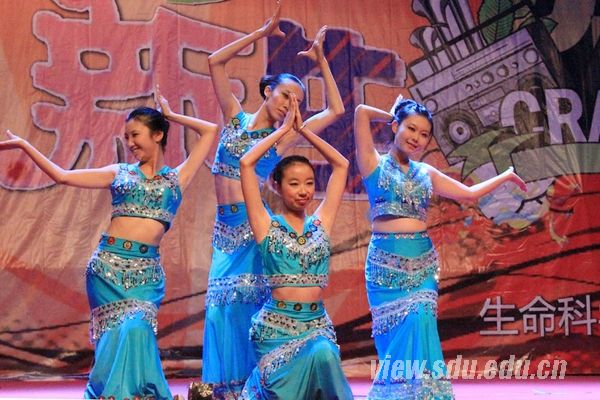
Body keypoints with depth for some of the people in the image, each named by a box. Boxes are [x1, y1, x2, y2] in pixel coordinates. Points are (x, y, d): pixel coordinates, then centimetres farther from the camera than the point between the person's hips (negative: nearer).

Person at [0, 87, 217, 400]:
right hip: (108, 265, 1)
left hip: (146, 271, -1)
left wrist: (170, 115, 24)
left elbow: (210, 131, 16)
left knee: (136, 329, -20)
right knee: (118, 334, -8)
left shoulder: (177, 178, 13)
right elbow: (62, 176, 10)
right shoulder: (119, 173, 14)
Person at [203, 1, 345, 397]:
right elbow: (216, 61, 3)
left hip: (254, 225, -2)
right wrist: (261, 34, 0)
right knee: (224, 305, 1)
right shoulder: (236, 118, 9)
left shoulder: (284, 136, 5)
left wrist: (321, 60, 7)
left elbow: (336, 110, 5)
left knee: (247, 303, -5)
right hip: (226, 227, 2)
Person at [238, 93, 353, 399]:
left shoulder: (320, 223, 10)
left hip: (317, 323, 2)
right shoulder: (267, 226, 3)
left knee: (323, 354, -32)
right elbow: (246, 163, -5)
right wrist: (284, 129, 3)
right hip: (276, 324, -2)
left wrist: (302, 128, 11)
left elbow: (341, 165, 12)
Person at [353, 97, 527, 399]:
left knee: (418, 334, -9)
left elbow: (469, 193, 22)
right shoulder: (375, 164, 1)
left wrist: (506, 176, 26)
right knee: (398, 338, -6)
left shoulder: (425, 173, 14)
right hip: (386, 265, -3)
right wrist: (393, 115, 9)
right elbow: (362, 112, -8)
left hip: (422, 265, 4)